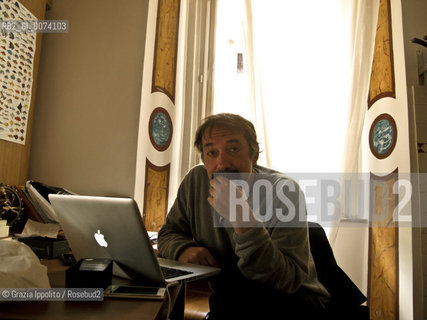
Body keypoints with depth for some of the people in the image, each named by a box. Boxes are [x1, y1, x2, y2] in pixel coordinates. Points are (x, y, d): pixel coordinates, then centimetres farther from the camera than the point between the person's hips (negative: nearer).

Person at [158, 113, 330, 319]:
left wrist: (243, 221, -40)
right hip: (230, 301, 4)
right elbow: (168, 233, 4)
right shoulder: (196, 180, -7)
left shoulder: (283, 190, -22)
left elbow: (289, 281, -28)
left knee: (231, 292, -34)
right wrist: (184, 249, -19)